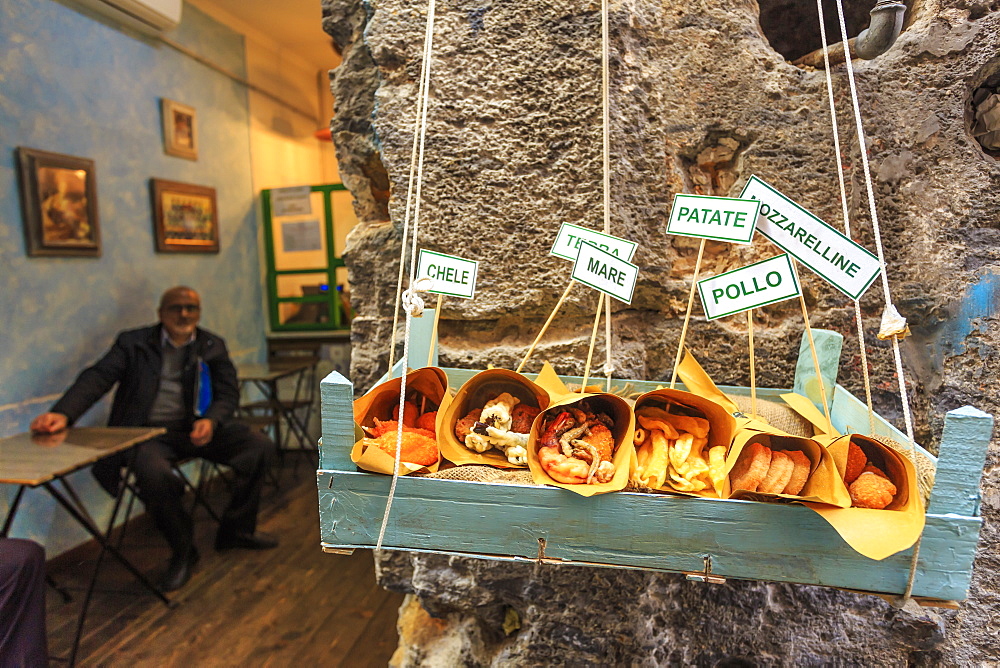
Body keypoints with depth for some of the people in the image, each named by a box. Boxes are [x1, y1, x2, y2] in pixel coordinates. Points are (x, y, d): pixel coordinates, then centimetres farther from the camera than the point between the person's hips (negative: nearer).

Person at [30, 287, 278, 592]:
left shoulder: (213, 346, 10)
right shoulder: (133, 343, 5)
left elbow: (228, 394, 5)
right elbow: (98, 377, -7)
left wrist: (211, 421, -17)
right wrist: (63, 413, -26)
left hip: (196, 429, 3)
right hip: (150, 432, -3)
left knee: (260, 446, -16)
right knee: (153, 473, -36)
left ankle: (235, 531, 5)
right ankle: (182, 550, -6)